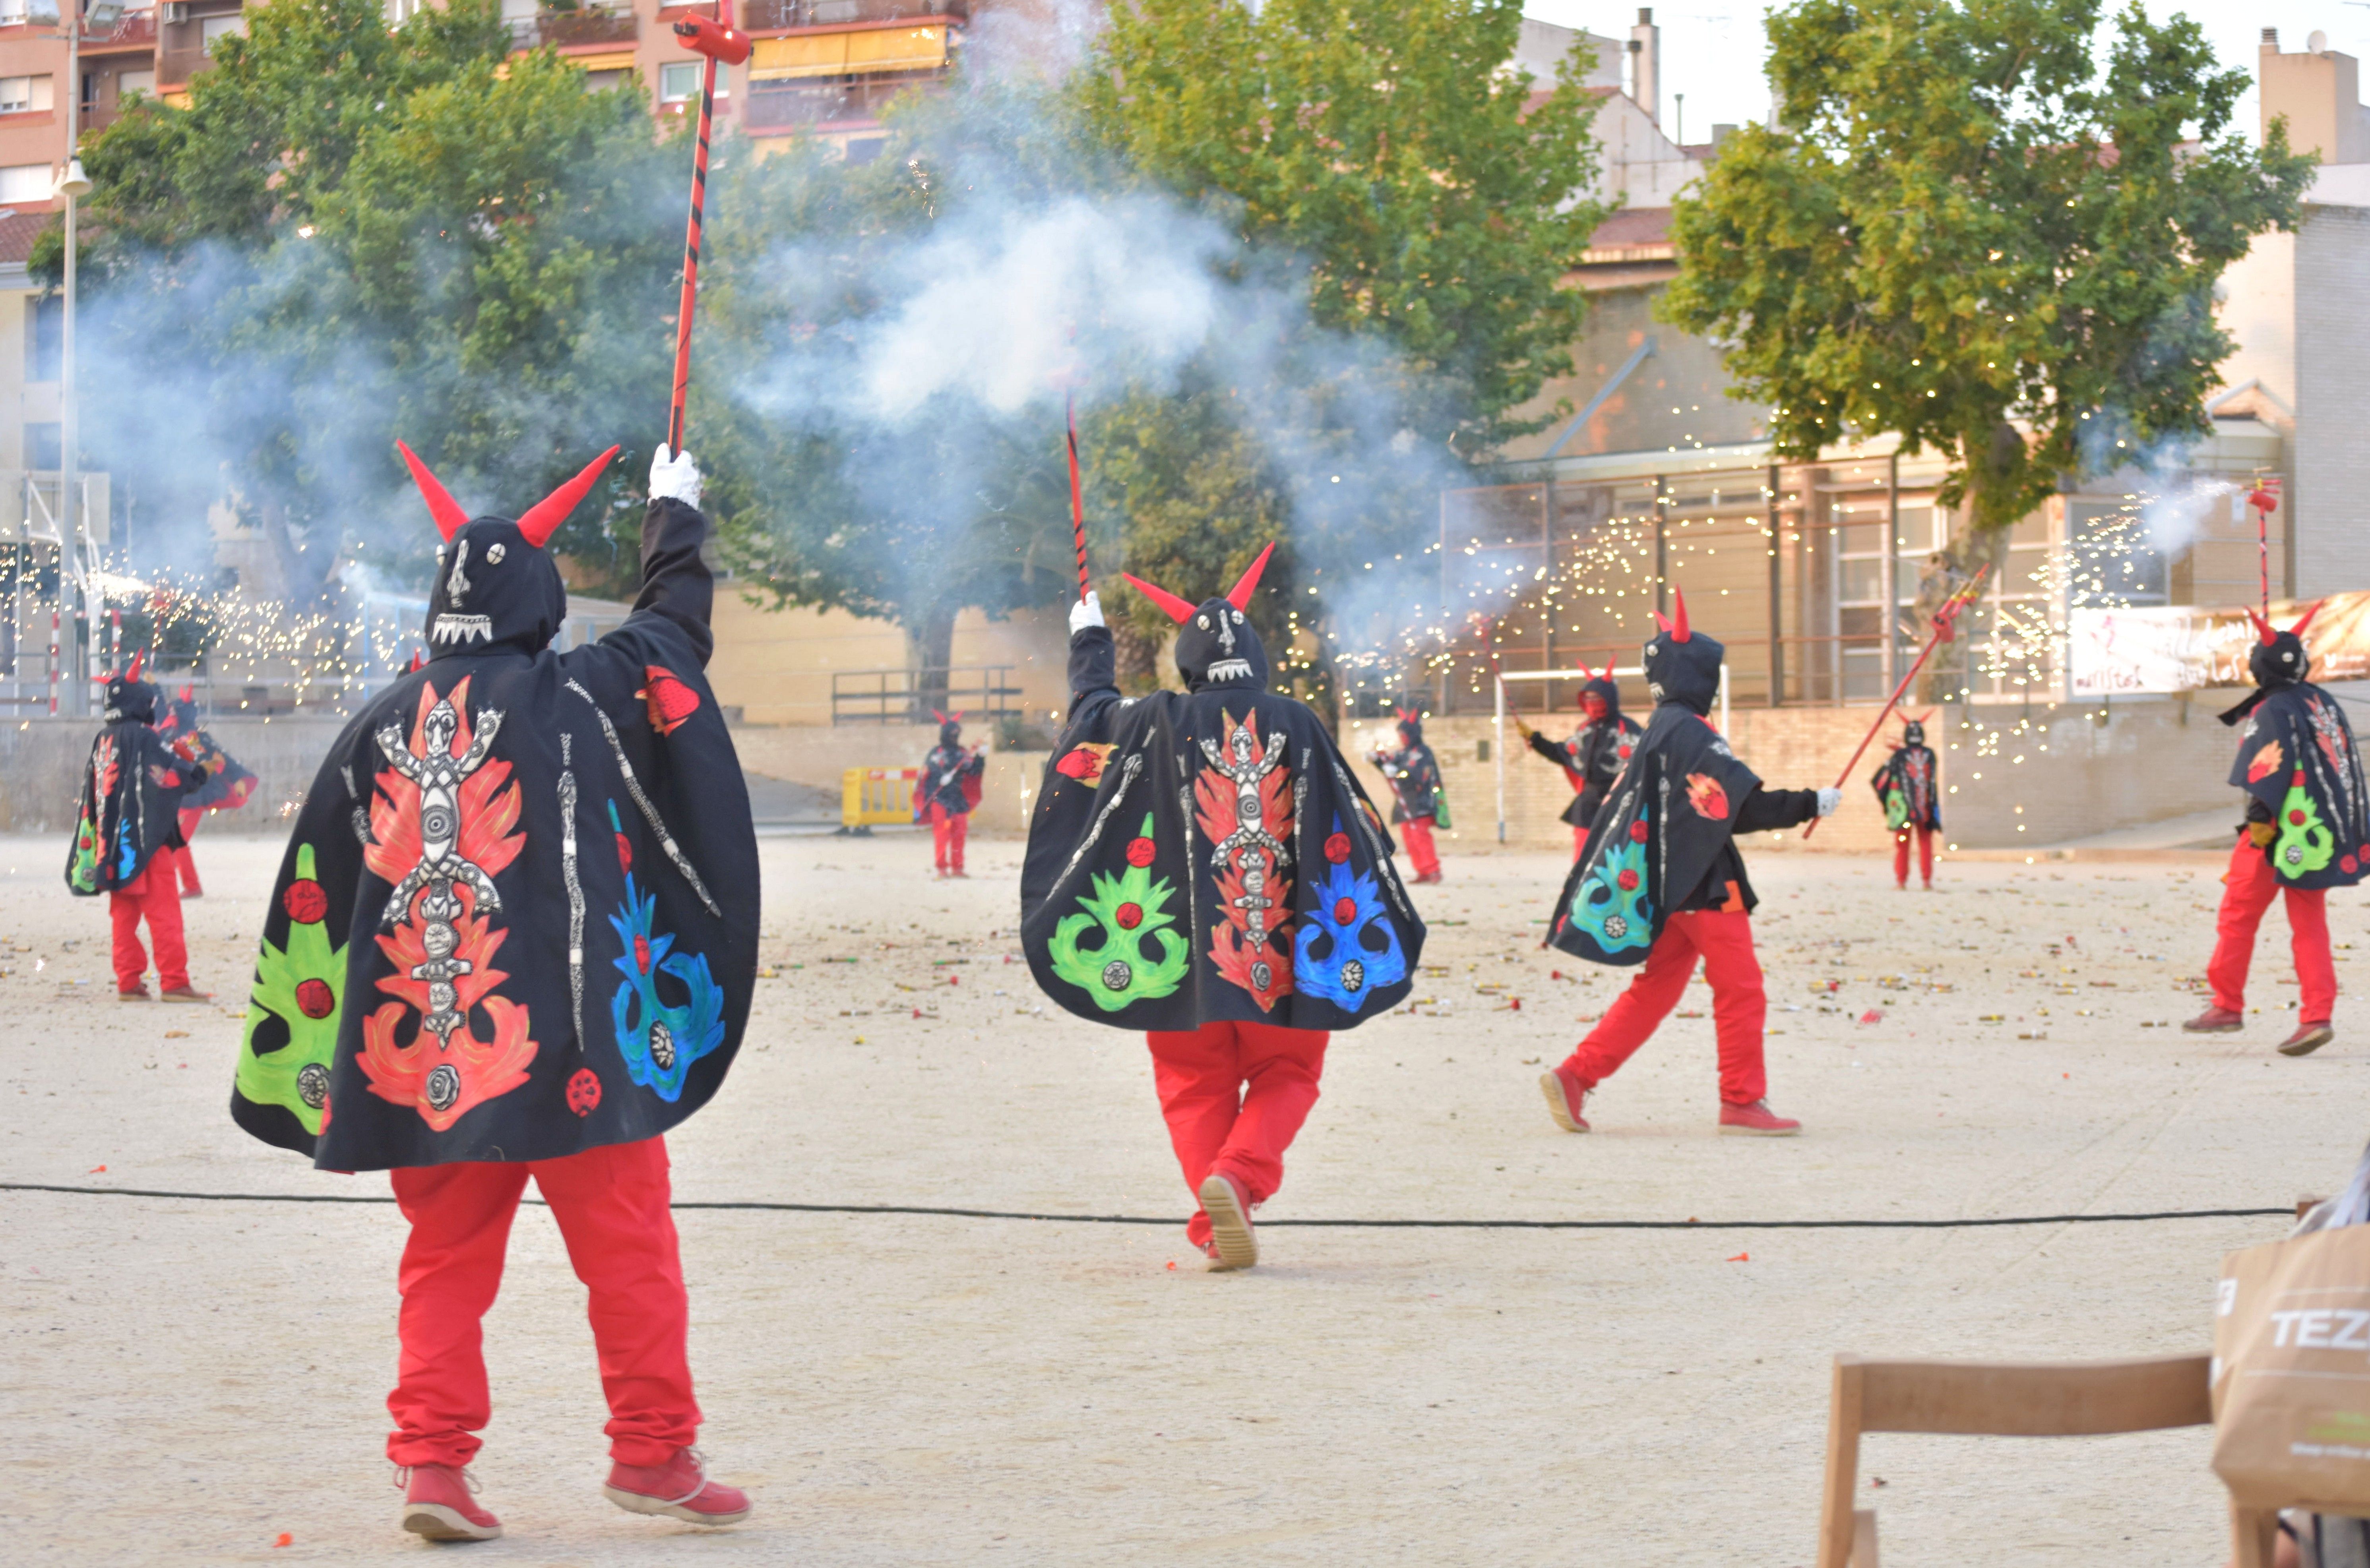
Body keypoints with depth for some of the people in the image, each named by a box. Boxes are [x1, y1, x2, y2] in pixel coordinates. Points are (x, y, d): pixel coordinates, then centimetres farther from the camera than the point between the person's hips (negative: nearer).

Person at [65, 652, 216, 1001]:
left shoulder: (103, 741, 10)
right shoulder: (143, 737, -11)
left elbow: (90, 795, 14)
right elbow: (180, 776, -8)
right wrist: (201, 772, 11)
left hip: (111, 842, 7)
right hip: (146, 841, -7)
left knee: (124, 914, 9)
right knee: (164, 912, -6)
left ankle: (129, 983, 8)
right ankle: (174, 982, -9)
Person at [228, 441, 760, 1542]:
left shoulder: (382, 726, 7)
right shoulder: (573, 695, -4)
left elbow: (315, 891, 11)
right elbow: (676, 626, 14)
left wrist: (306, 1046, 20)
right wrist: (674, 516, 32)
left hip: (420, 1046, 4)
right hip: (564, 1033, -4)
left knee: (444, 1256, 12)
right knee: (629, 1245, 6)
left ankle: (431, 1459, 6)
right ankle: (653, 1452, 10)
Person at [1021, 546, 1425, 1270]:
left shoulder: (1160, 722, 0)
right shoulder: (1295, 725, 0)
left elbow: (1093, 708, 22)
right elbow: (1353, 828, 2)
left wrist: (1090, 638, 40)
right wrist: (1394, 927, 12)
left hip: (1187, 939, 0)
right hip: (1281, 940, 0)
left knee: (1197, 1084, 10)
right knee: (1284, 1076, 11)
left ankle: (1221, 1219, -6)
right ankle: (1239, 1176, -16)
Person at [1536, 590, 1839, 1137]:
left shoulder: (1660, 731, 15)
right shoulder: (1690, 733, -15)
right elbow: (1745, 806, -21)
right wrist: (1810, 804, -14)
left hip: (1673, 886, 10)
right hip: (1704, 887, -10)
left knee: (1654, 991, 11)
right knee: (1742, 991, -2)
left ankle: (1574, 1077, 6)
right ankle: (1743, 1102, 2)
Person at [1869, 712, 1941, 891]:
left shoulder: (1899, 756, -5)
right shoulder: (1930, 754, 1)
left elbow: (1877, 780, -4)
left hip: (1904, 809, -2)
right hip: (1926, 809, 2)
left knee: (1902, 844, 4)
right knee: (1926, 843, 7)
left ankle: (1901, 881, 1)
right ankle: (1927, 880, 2)